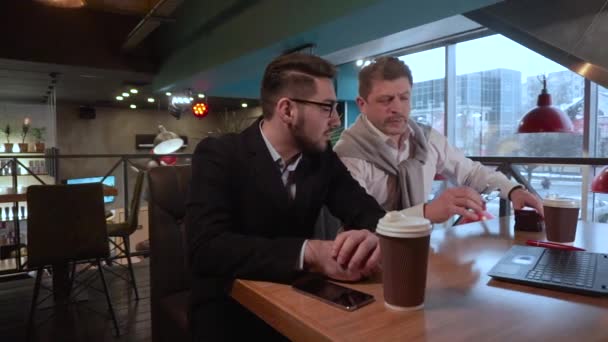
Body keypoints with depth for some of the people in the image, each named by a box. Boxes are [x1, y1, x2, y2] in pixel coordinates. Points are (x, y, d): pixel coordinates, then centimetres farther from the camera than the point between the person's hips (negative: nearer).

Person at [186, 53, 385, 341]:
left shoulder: (323, 158, 0)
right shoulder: (218, 155, -16)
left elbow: (368, 212, -3)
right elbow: (207, 247, -27)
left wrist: (372, 236, -28)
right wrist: (310, 252, -37)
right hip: (230, 312, -4)